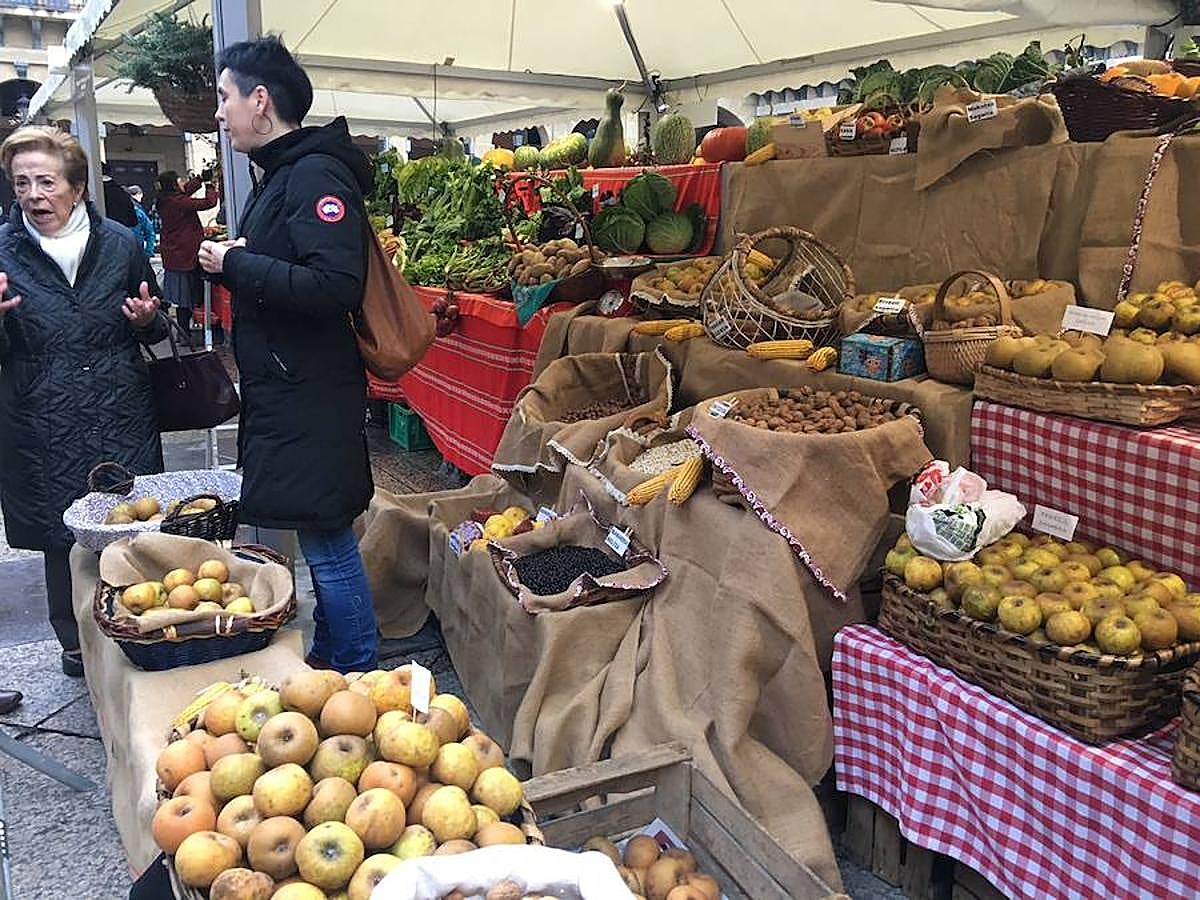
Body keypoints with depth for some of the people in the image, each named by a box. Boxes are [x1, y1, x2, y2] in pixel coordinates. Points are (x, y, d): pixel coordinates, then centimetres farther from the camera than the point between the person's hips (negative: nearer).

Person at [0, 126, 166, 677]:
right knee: (61, 539, 8)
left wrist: (147, 319, -7)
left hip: (123, 420, 1)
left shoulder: (120, 244, 4)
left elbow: (156, 331, 16)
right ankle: (75, 642, 28)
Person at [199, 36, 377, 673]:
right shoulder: (278, 174, 16)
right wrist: (231, 260, 5)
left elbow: (335, 286, -27)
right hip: (284, 389, 10)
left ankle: (359, 675, 11)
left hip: (311, 398, -10)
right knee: (323, 538, 17)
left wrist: (236, 264, -18)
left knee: (326, 541, -2)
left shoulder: (316, 176, -15)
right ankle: (328, 656, 31)